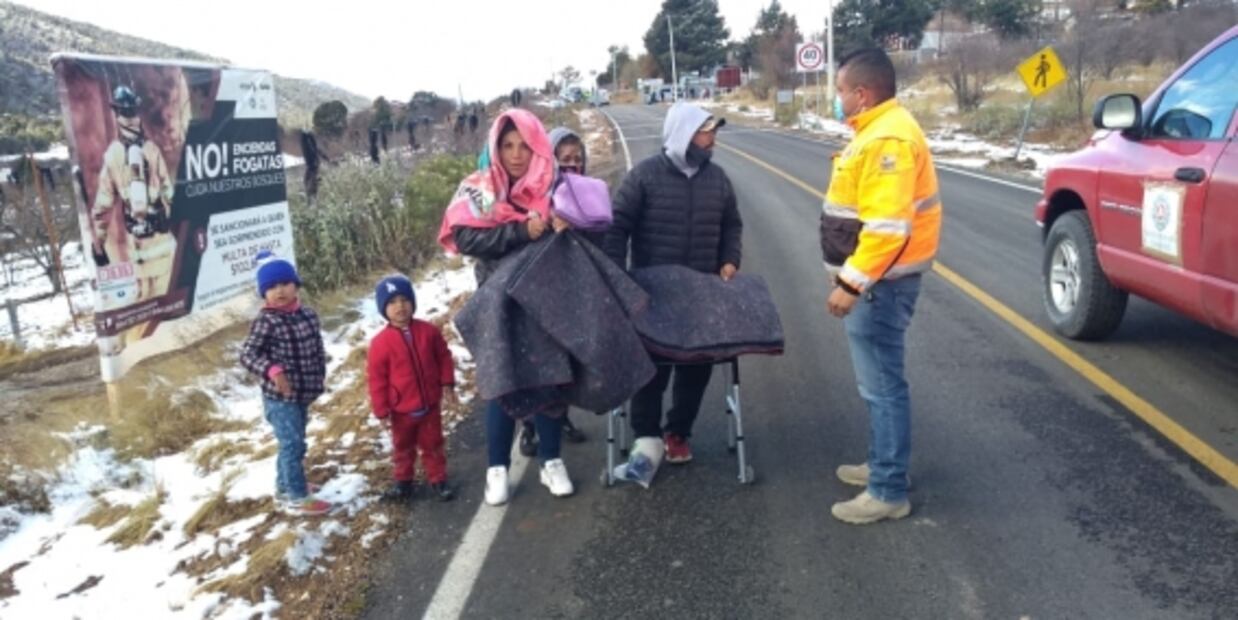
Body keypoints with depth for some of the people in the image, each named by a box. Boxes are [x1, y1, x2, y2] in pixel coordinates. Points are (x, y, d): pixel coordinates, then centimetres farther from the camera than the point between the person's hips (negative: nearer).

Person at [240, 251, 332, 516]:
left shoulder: (308, 314, 3)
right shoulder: (266, 321, -17)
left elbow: (317, 348, 14)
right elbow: (247, 354, -20)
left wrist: (319, 377, 13)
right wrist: (272, 370, -35)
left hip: (303, 395, 7)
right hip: (280, 397, -7)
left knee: (292, 444, 20)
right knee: (293, 444, -3)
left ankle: (284, 489, 38)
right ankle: (297, 498, 9)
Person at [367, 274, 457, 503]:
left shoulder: (428, 331, -8)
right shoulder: (381, 342, -15)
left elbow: (443, 357, 5)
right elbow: (376, 379, -11)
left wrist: (447, 383, -1)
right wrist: (381, 411, -10)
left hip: (430, 404, 1)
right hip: (401, 409, -1)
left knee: (433, 445, 14)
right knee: (403, 448, 17)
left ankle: (438, 480, 27)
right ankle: (403, 481, 34)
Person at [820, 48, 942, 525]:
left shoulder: (888, 139, -21)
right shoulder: (879, 131, 13)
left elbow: (888, 226, -28)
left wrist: (851, 283, -27)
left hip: (881, 282, -11)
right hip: (875, 277, 11)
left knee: (881, 383, -5)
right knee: (878, 380, 19)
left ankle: (888, 491, 4)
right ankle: (882, 464, 32)